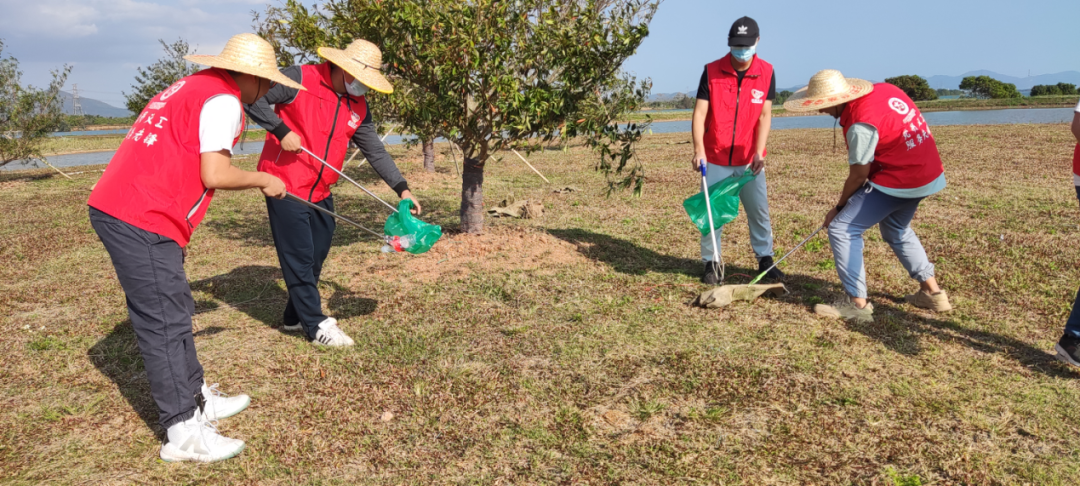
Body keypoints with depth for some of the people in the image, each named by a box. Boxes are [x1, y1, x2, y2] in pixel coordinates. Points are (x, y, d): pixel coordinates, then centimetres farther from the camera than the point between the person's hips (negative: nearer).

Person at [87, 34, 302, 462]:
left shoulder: (193, 87, 19)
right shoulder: (224, 100, -11)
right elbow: (214, 175, -18)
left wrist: (177, 228, 20)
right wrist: (263, 181, -1)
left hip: (115, 209, 10)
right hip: (141, 222, -10)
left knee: (176, 312, 16)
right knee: (165, 323, -5)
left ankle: (195, 399, 28)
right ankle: (183, 432, 3)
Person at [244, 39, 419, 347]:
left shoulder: (358, 106, 7)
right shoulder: (300, 79, -13)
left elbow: (375, 150, 8)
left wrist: (402, 189, 1)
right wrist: (281, 130, -21)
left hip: (320, 192, 7)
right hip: (285, 183, -7)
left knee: (317, 255, 14)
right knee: (299, 257, -2)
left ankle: (295, 317, 31)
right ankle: (316, 326, 10)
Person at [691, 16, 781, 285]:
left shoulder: (766, 72, -3)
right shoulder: (712, 71, -7)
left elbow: (765, 115, -6)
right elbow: (700, 112, -11)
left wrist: (758, 152, -18)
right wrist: (699, 149, -24)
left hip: (749, 158, 1)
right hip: (716, 158, -1)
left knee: (759, 210, 7)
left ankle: (765, 259, 20)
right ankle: (711, 263, 14)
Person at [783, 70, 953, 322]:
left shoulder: (860, 124, -23)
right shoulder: (883, 89, 1)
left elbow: (858, 176, -15)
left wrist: (839, 207, 0)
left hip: (897, 183, -9)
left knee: (842, 229, -6)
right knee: (897, 231, 27)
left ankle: (857, 303, -6)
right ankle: (932, 292, 32)